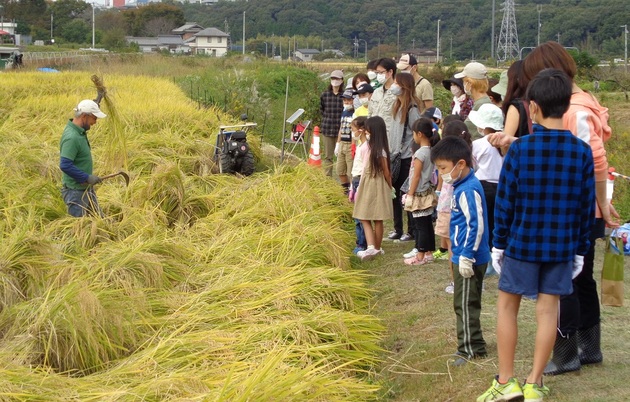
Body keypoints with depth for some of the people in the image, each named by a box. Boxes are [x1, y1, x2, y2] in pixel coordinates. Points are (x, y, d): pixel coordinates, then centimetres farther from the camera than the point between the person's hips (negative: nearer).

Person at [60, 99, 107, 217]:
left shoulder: (80, 132, 4)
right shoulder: (71, 138, -25)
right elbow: (65, 165, -30)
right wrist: (87, 177, -24)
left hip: (87, 189, 10)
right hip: (75, 191, -10)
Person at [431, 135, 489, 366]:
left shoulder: (468, 190, -21)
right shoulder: (461, 186, 10)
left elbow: (476, 225, -25)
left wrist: (466, 256, -23)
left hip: (469, 259, -10)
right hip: (464, 257, 10)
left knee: (465, 305, -2)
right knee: (465, 304, 18)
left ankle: (471, 350, 6)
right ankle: (471, 346, 28)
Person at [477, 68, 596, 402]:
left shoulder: (520, 149, -12)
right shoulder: (582, 151, -4)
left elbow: (504, 201, -7)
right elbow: (587, 207, 1)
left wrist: (499, 243, 4)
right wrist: (580, 249, 11)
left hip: (522, 242, -2)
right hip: (562, 246, 2)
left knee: (507, 305, 11)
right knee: (548, 309, 8)